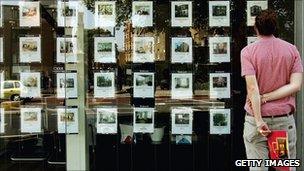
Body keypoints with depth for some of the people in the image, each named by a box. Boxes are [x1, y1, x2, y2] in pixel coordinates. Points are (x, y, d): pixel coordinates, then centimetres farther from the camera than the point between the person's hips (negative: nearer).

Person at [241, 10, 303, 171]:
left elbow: (252, 88, -15)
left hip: (256, 118, -2)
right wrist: (266, 97, -6)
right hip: (285, 119, 3)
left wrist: (259, 121, -14)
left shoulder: (248, 51, -6)